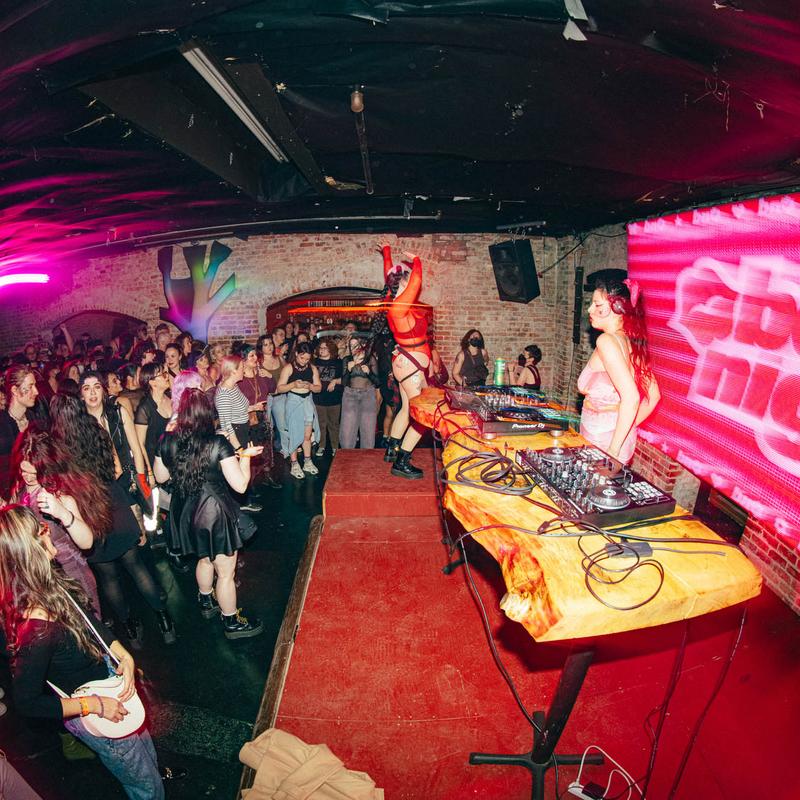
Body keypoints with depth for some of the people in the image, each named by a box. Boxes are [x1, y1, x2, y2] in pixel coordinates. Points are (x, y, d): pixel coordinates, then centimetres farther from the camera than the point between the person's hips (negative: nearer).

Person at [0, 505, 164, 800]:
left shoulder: (49, 583, -14)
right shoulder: (36, 628, -38)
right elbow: (27, 703, -25)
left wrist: (124, 656, -8)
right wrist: (93, 705, -20)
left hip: (109, 691, 7)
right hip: (92, 718, -7)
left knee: (150, 761, 31)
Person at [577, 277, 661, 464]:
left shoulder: (607, 340, -17)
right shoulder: (631, 342, 7)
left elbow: (631, 398, -26)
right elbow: (654, 395, 13)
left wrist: (613, 450, -22)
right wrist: (629, 427, 15)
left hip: (602, 444, -8)